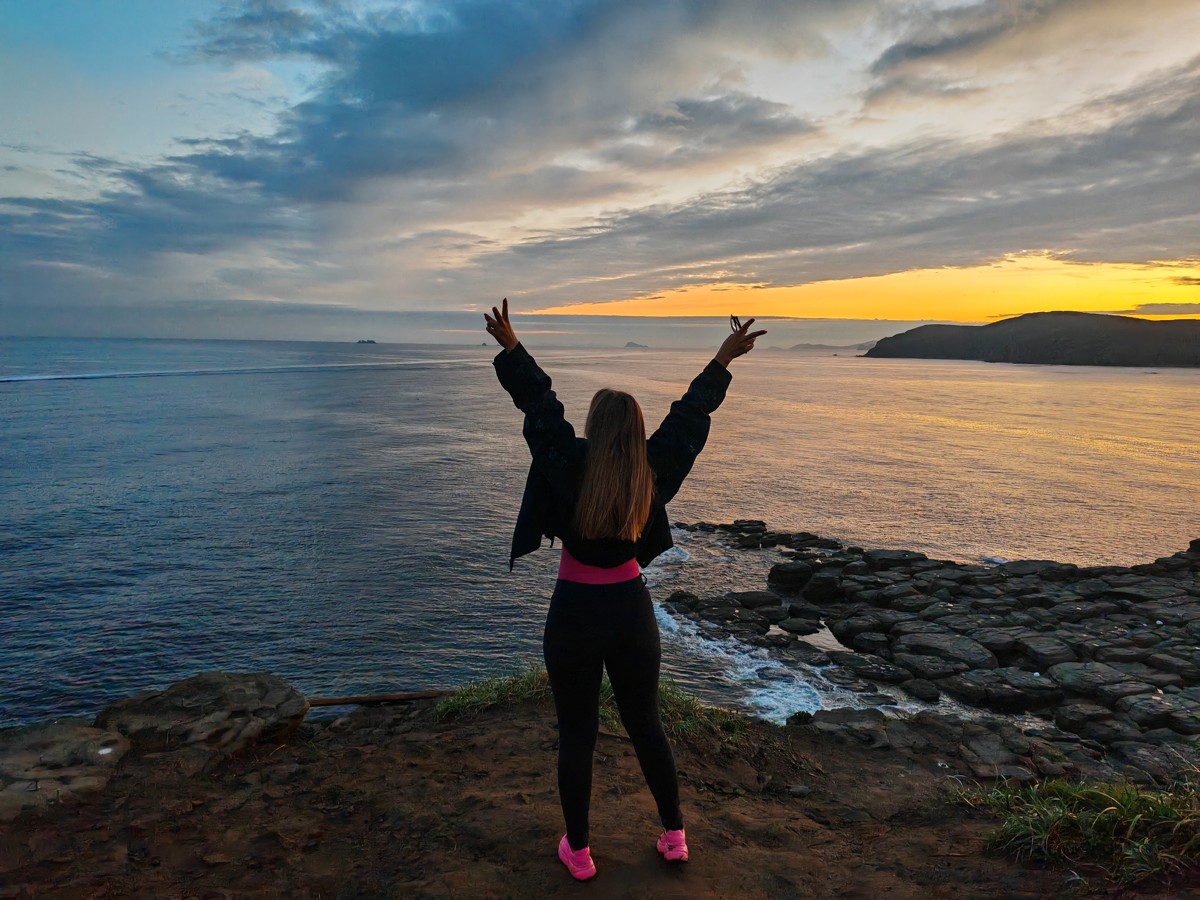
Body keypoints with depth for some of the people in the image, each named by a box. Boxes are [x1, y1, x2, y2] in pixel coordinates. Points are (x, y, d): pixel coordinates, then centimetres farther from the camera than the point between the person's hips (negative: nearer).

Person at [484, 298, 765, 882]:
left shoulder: (572, 466, -16)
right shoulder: (654, 470, -6)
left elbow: (540, 406, -10)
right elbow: (689, 413, 4)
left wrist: (510, 347, -2)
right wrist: (723, 360, 14)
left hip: (576, 614, -3)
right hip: (632, 609, 4)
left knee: (576, 737, 11)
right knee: (645, 726, 20)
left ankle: (578, 852, 26)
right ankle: (675, 836, 33)